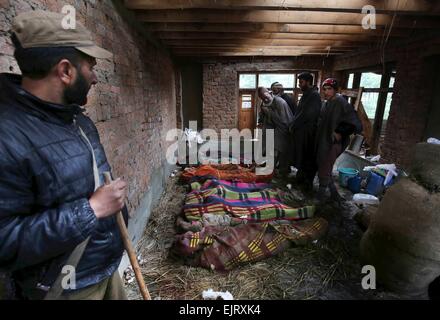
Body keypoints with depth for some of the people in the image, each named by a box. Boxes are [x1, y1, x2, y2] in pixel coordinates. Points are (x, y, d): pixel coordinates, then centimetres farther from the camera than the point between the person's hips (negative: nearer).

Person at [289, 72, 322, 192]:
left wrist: (293, 126, -12)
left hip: (307, 133, -9)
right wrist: (293, 126, 8)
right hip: (300, 131, 9)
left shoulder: (314, 96, -14)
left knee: (308, 158, 0)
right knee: (300, 156, 16)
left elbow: (306, 115, -21)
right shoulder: (306, 95, 15)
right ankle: (301, 177, 29)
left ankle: (308, 182, 11)